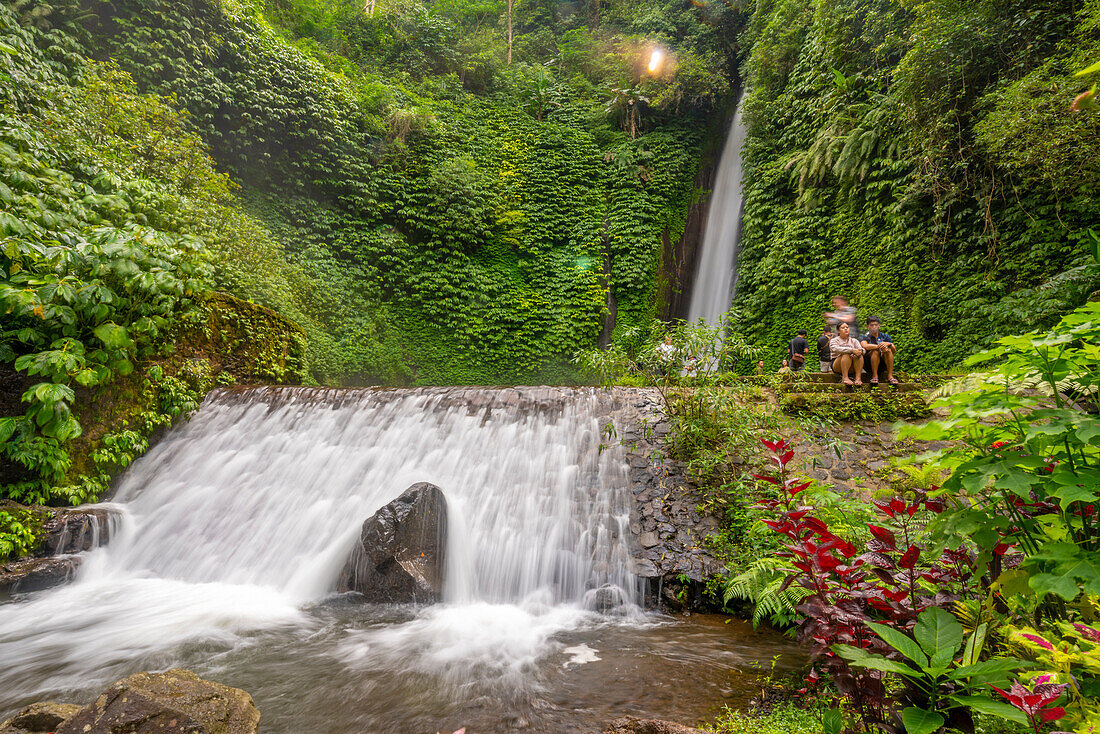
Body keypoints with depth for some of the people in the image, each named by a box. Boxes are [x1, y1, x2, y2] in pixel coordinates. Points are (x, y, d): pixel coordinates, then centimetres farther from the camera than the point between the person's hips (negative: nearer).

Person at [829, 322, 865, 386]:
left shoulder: (854, 340, 17)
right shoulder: (834, 340, 5)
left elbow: (862, 349, -1)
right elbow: (836, 349, -18)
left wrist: (860, 351, -27)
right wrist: (851, 350, -32)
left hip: (852, 368, 3)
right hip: (837, 366, -3)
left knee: (859, 354, -24)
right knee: (846, 354, -30)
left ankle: (858, 378, -34)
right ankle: (845, 377, -41)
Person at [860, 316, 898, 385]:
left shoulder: (885, 336, 12)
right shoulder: (865, 337, 4)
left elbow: (894, 351, 0)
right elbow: (864, 346, -21)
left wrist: (888, 344, -21)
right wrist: (879, 346, -33)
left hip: (883, 363, 2)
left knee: (888, 350, -24)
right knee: (875, 350, -29)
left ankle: (890, 376, -27)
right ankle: (874, 376, -28)